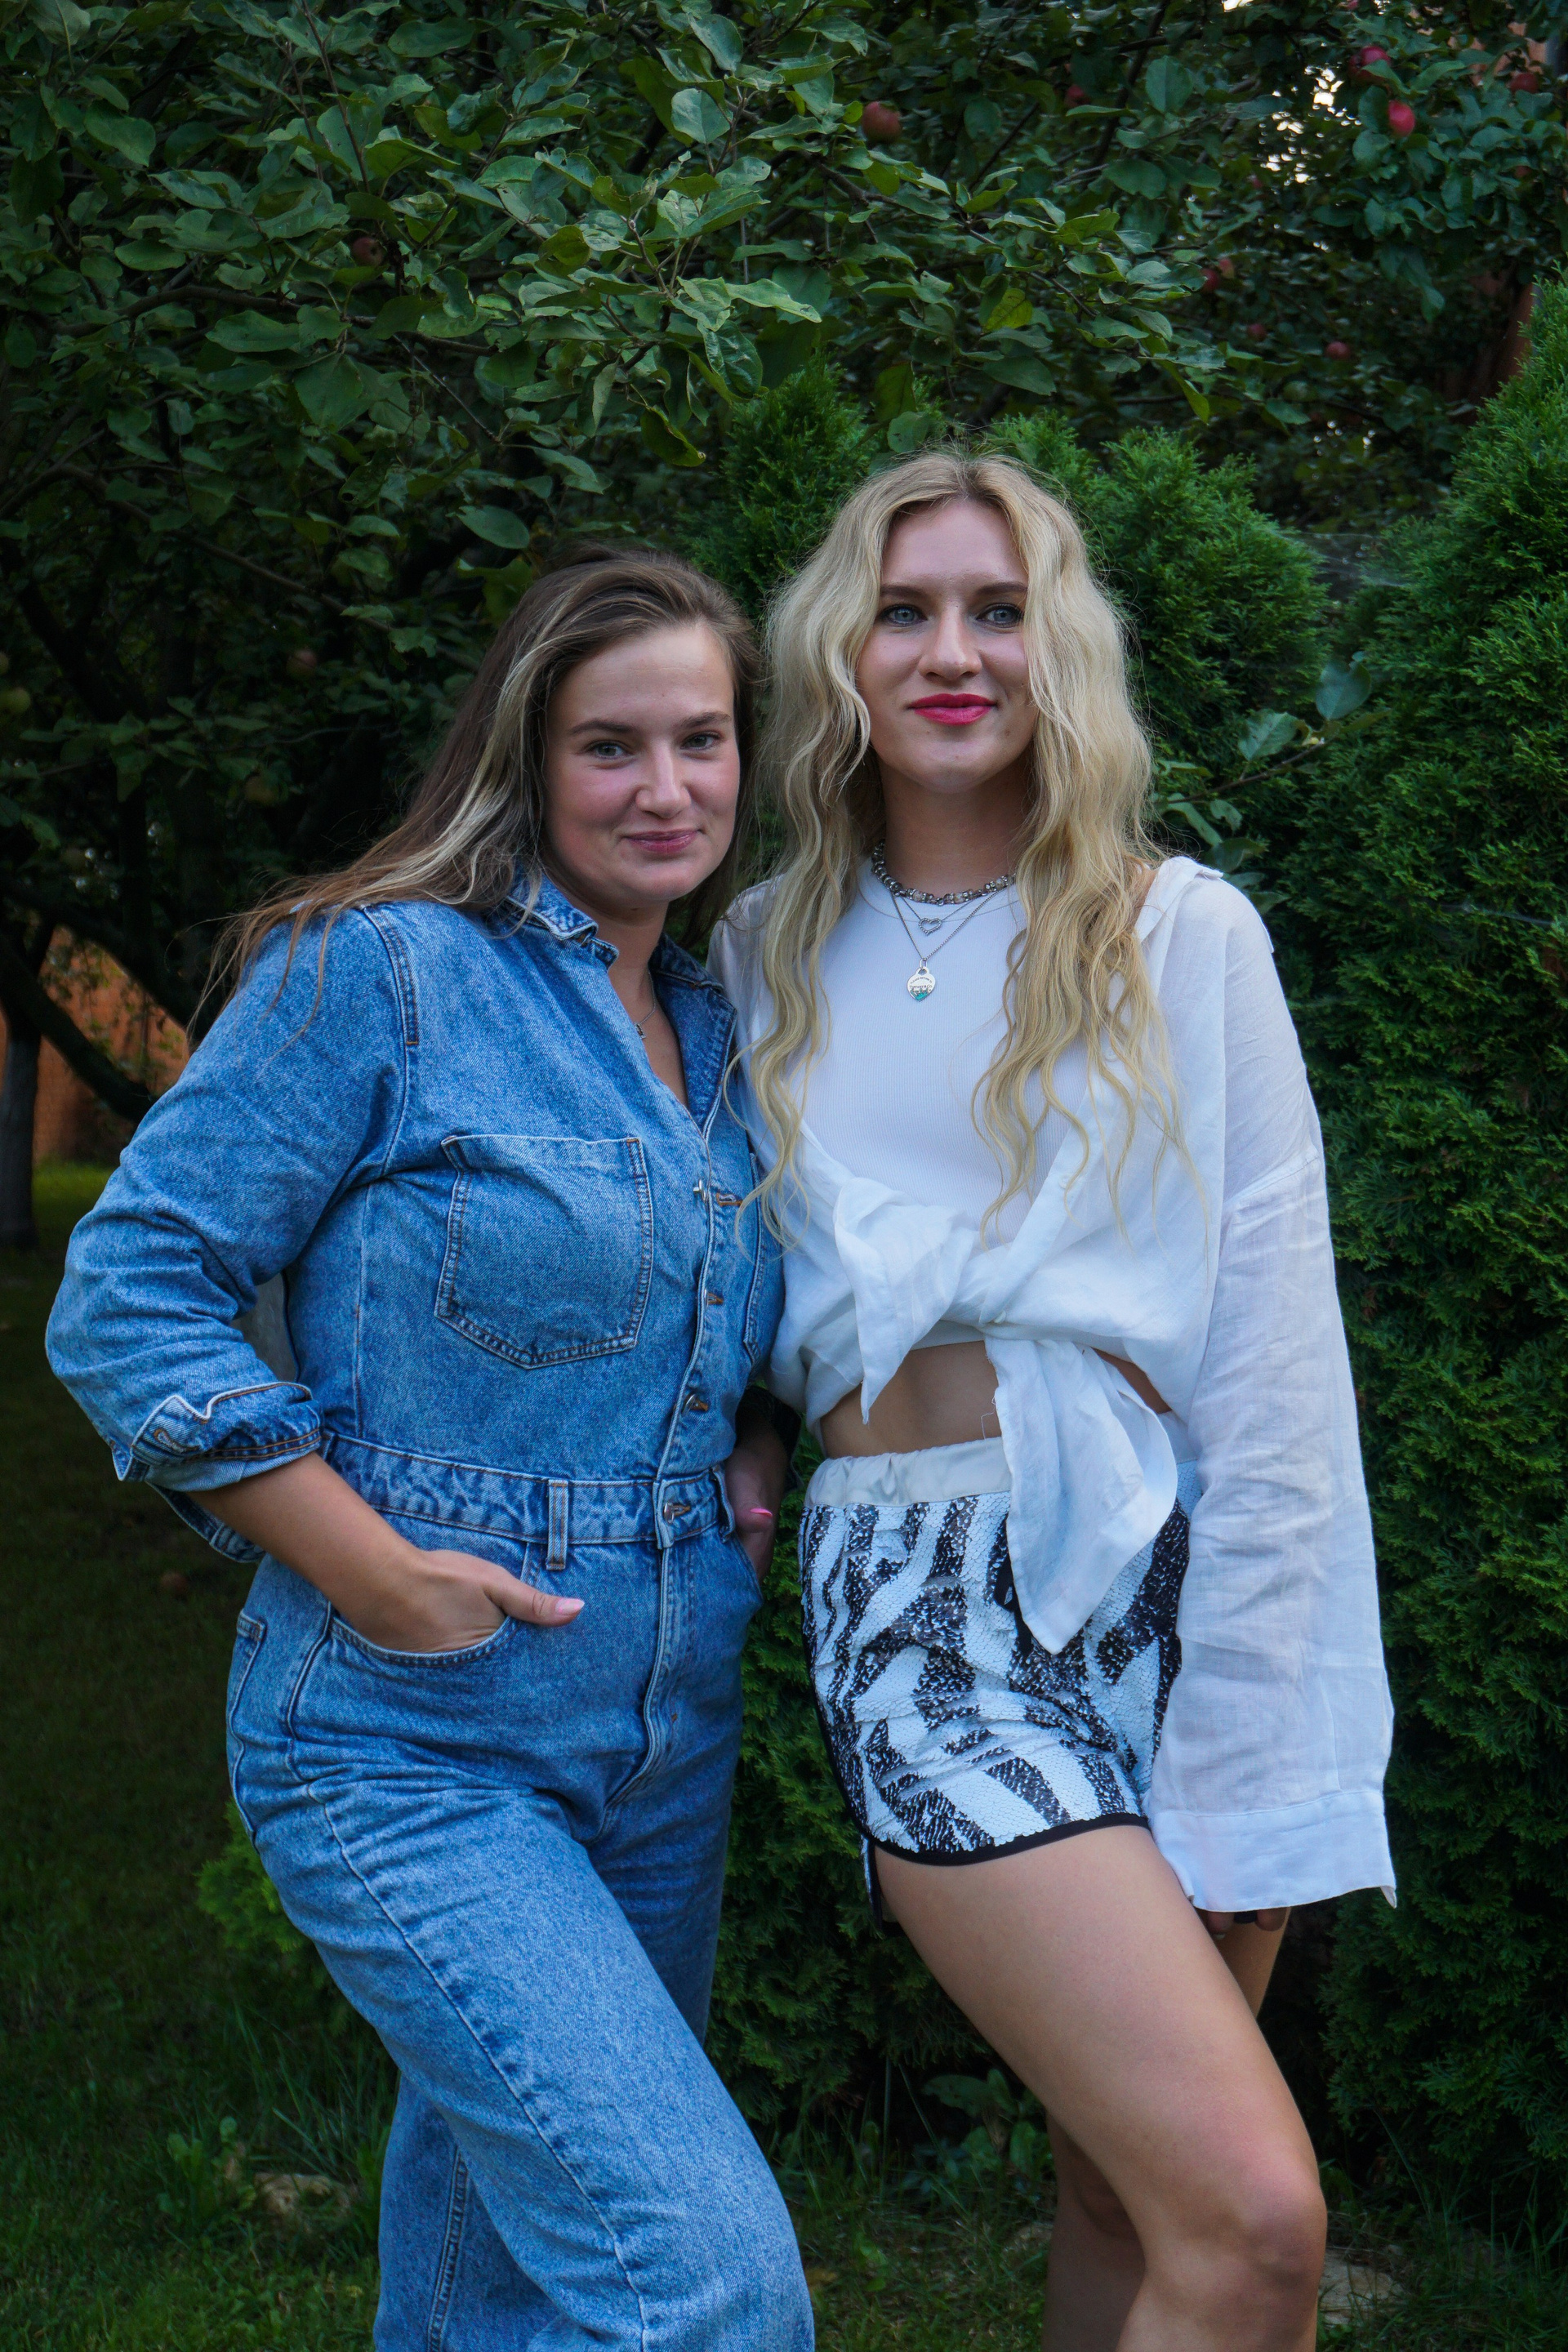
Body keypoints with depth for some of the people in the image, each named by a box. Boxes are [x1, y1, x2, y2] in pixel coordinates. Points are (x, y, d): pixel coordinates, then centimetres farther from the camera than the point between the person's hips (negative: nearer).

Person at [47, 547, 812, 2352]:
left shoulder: (722, 1041, 11)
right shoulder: (382, 974, -10)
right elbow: (126, 1297, -12)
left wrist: (756, 1439, 5)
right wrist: (373, 1573, -17)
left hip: (670, 1755, 7)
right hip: (413, 1754, -7)